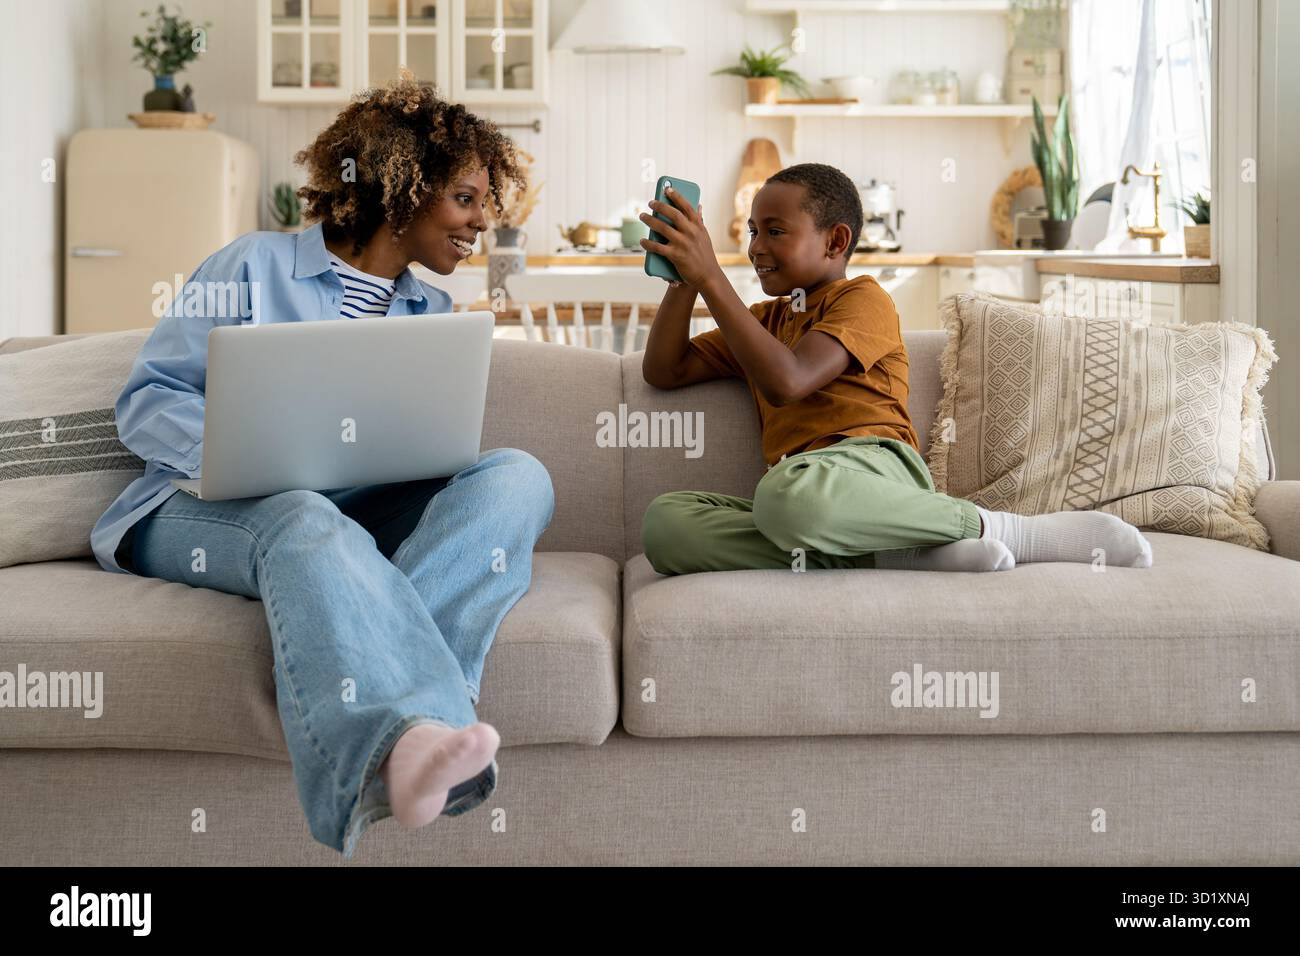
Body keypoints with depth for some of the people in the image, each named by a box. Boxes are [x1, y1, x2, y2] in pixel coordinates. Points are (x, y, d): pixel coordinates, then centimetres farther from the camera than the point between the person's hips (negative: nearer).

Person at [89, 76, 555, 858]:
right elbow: (144, 402, 3)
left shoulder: (433, 314, 23)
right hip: (211, 508, -4)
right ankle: (404, 734, -69)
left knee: (516, 474, -25)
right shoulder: (258, 265, 7)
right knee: (307, 519, -41)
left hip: (360, 508, 4)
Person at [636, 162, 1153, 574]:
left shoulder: (863, 299, 7)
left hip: (872, 462, -7)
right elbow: (664, 371, 26)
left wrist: (710, 276, -11)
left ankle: (995, 529, -21)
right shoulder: (764, 319, 33)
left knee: (788, 493, -44)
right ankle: (900, 556, -28)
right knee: (664, 521, -24)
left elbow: (787, 382, -11)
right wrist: (684, 280, 11)